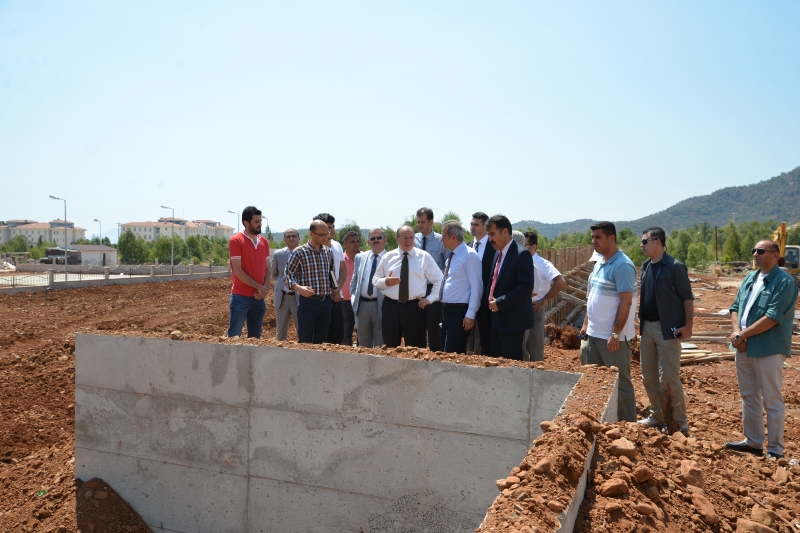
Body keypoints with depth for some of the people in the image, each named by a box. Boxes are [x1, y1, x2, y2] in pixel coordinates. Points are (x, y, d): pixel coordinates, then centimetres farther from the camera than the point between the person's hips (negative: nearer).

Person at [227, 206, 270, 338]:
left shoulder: (264, 241, 10)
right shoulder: (236, 240, -8)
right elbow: (237, 271, -14)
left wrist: (265, 287, -6)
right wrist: (258, 287, -14)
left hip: (259, 298, 6)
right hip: (241, 297, -6)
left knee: (255, 338, 11)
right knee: (234, 337, 0)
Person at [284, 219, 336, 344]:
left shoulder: (328, 252, 10)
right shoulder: (299, 252, -7)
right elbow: (287, 275, -6)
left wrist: (334, 288, 9)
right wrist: (298, 287, -22)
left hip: (326, 302, 5)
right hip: (308, 302, -5)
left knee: (321, 342, 11)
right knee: (305, 342, 0)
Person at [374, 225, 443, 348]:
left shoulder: (424, 256, 1)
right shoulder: (388, 257, 7)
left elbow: (439, 280, 3)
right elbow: (376, 280, 10)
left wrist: (430, 299, -5)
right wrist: (385, 282, -11)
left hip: (415, 308, -2)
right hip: (390, 307, 2)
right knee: (390, 347, 9)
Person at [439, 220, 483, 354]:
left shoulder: (469, 255, -13)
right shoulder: (452, 256, 13)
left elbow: (476, 287, -17)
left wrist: (470, 314, -19)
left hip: (459, 312, -9)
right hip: (446, 309, 9)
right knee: (446, 352, 13)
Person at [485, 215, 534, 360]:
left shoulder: (521, 254, -12)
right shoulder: (498, 254, 15)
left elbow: (526, 287, -20)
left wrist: (500, 303, -18)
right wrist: (489, 299, 7)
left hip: (512, 320, -8)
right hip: (496, 319, 8)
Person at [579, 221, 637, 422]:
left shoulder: (622, 265, -16)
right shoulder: (599, 264, 12)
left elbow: (626, 302, -20)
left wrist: (615, 334, -22)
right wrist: (586, 325, 16)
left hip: (613, 337, -9)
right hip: (594, 334, 9)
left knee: (620, 383, 2)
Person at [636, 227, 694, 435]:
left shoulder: (675, 266, -11)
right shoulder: (646, 266, 11)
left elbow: (687, 297, -11)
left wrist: (688, 325, -16)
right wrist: (641, 321, 15)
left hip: (668, 328, -8)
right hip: (647, 327, 8)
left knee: (668, 378, -5)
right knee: (648, 376, 13)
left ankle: (680, 423, 9)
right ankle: (657, 416, 26)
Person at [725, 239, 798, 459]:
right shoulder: (750, 278, 12)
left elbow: (772, 318, -20)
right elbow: (735, 307, 10)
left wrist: (742, 335, -15)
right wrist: (737, 333, -7)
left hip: (768, 350, -8)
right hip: (744, 349, 8)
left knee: (772, 401, 2)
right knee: (749, 397, 16)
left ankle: (775, 450, 12)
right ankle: (753, 442, 28)